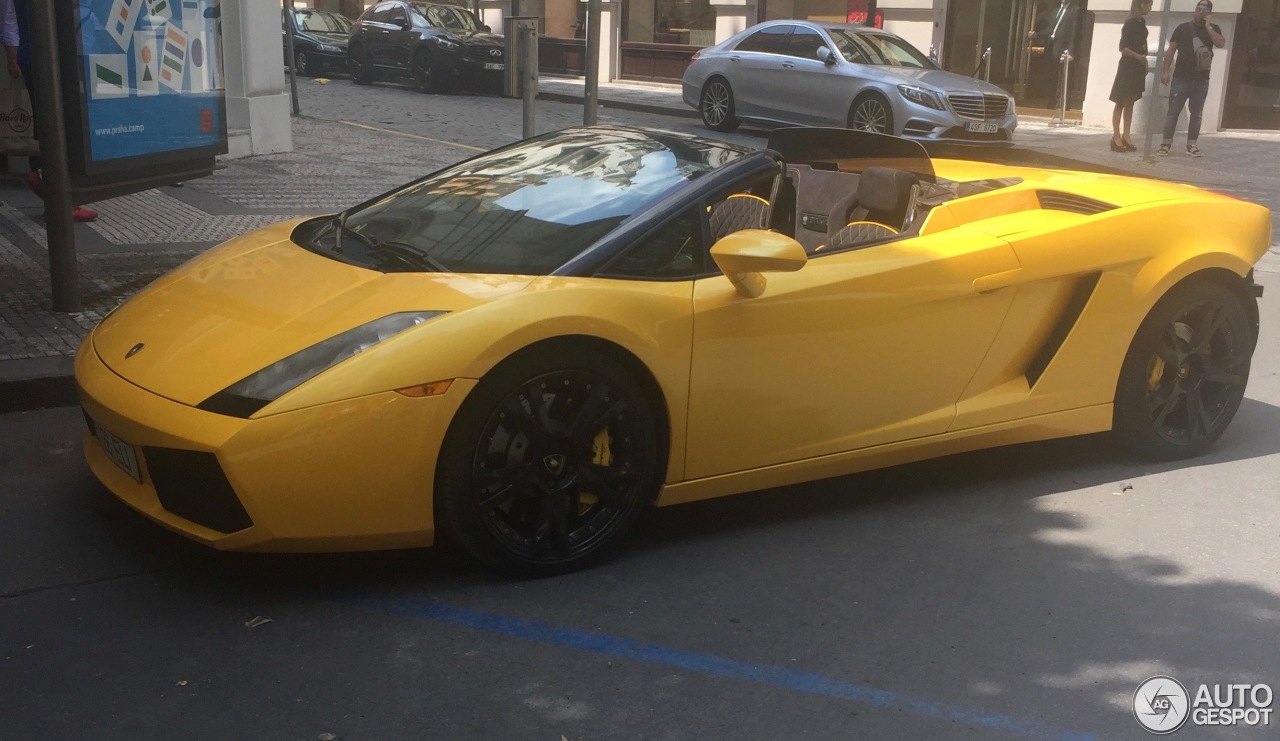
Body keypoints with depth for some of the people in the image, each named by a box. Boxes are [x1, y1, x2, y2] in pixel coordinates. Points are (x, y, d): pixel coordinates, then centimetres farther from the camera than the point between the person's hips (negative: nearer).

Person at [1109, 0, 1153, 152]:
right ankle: (1116, 137, -3)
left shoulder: (1142, 23, 10)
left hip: (1138, 68, 8)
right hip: (1127, 67, -8)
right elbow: (1123, 47, -16)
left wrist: (1144, 62, 7)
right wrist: (1139, 57, -20)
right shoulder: (1130, 24, -12)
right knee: (1121, 102, -5)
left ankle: (1125, 136, 9)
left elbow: (1141, 45, 14)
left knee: (1130, 103, 7)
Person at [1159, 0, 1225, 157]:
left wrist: (1208, 26, -10)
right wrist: (1165, 70, -5)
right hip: (1181, 77, -2)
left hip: (1201, 79, 2)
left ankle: (1192, 144, 12)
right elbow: (1171, 49, 3)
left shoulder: (1213, 29, 9)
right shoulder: (1183, 28, 5)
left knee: (1196, 113, 6)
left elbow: (1221, 44, -9)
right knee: (1173, 111, -2)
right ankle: (1166, 143, 3)